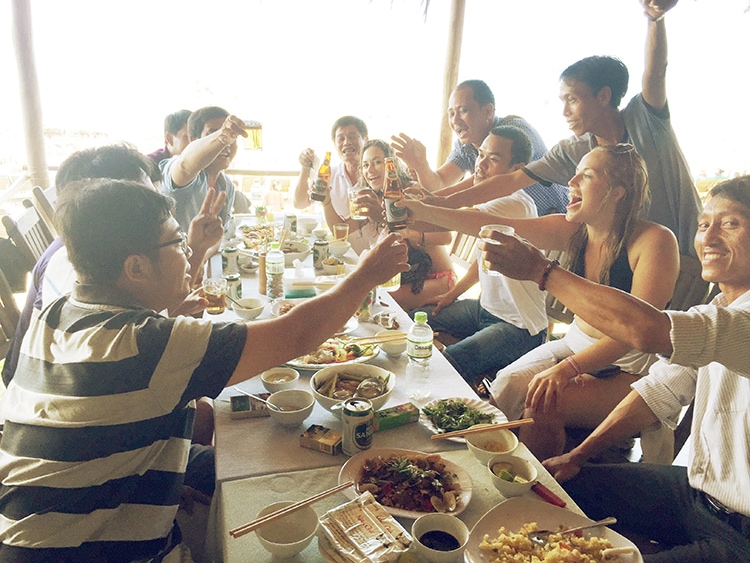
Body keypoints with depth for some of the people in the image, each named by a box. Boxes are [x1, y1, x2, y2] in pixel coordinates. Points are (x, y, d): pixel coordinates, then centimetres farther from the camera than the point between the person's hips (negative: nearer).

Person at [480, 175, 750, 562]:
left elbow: (648, 332, -43)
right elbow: (661, 391, 7)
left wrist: (542, 270, -32)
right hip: (696, 488, 8)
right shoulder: (717, 311, 4)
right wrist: (578, 454, 2)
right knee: (558, 487, 6)